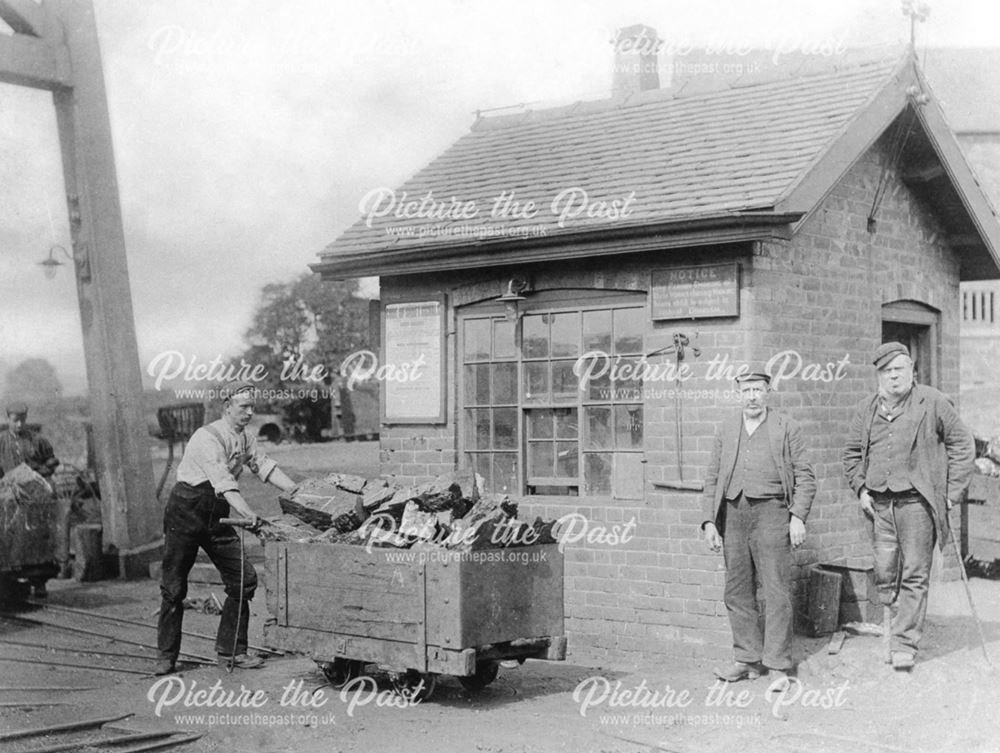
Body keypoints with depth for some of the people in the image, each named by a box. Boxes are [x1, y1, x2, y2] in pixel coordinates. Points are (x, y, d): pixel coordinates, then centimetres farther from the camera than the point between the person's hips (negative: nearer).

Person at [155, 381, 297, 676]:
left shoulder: (245, 440, 9)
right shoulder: (208, 437, -19)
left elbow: (265, 467, 6)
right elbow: (222, 479, -31)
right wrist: (247, 513, -44)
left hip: (216, 516, 7)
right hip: (186, 511, -7)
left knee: (244, 580, -2)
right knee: (174, 587, -1)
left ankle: (230, 651, 6)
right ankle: (166, 656, 13)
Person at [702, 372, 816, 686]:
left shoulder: (786, 428, 5)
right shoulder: (726, 431, 15)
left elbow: (805, 476, 2)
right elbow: (712, 479, 14)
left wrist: (798, 517, -9)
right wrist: (709, 521, 6)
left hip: (770, 511, -4)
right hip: (733, 514, 4)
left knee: (776, 590, -6)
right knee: (737, 591, 6)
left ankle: (779, 665, -1)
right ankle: (748, 659, 15)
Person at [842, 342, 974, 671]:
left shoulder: (933, 403, 0)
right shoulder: (865, 410, 11)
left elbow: (963, 444, 5)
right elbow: (852, 453, 21)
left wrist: (951, 491, -1)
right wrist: (861, 489, 7)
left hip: (917, 501, -4)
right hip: (880, 504, 4)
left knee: (914, 576, -3)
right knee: (885, 575, 5)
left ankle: (904, 644, 0)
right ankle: (900, 626, 22)